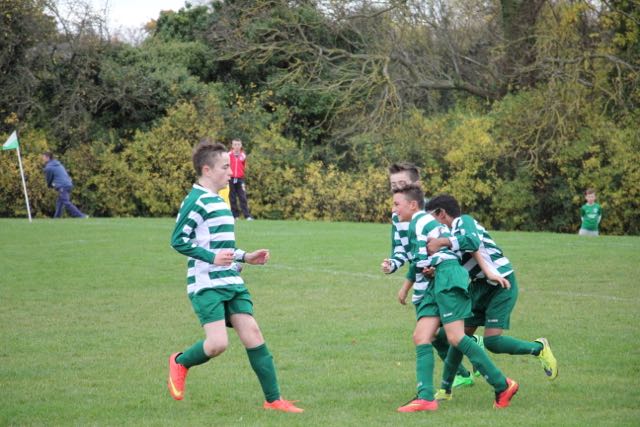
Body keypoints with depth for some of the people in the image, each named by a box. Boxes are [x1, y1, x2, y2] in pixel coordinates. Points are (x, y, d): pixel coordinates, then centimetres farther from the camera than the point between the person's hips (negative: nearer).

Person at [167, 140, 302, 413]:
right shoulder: (196, 201, -11)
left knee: (252, 333, 0)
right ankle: (180, 363, 15)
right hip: (206, 285, -9)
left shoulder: (218, 201, 18)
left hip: (231, 282, 9)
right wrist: (212, 257, -23)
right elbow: (178, 240, -15)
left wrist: (245, 257, 21)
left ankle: (273, 400, 3)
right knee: (218, 343, -17)